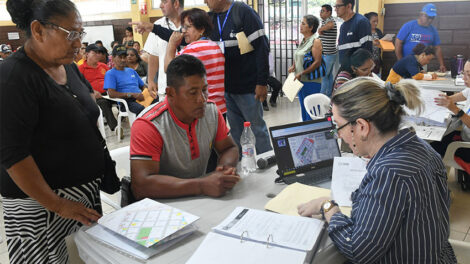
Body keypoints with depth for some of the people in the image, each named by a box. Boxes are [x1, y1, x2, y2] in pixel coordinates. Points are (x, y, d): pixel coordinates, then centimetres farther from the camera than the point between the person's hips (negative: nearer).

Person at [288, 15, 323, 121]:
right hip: (300, 81, 8)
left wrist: (302, 73, -21)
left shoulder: (315, 41, -11)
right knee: (303, 108, 16)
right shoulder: (302, 41, 14)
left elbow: (317, 62, -18)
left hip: (312, 82, -8)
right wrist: (293, 67, 5)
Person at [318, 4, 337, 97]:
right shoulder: (324, 20, 17)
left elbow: (330, 24, -37)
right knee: (329, 75, 14)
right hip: (330, 54, 10)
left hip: (328, 54, -10)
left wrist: (320, 29, -23)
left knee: (323, 76, -6)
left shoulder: (330, 19, -13)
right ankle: (329, 95, 21)